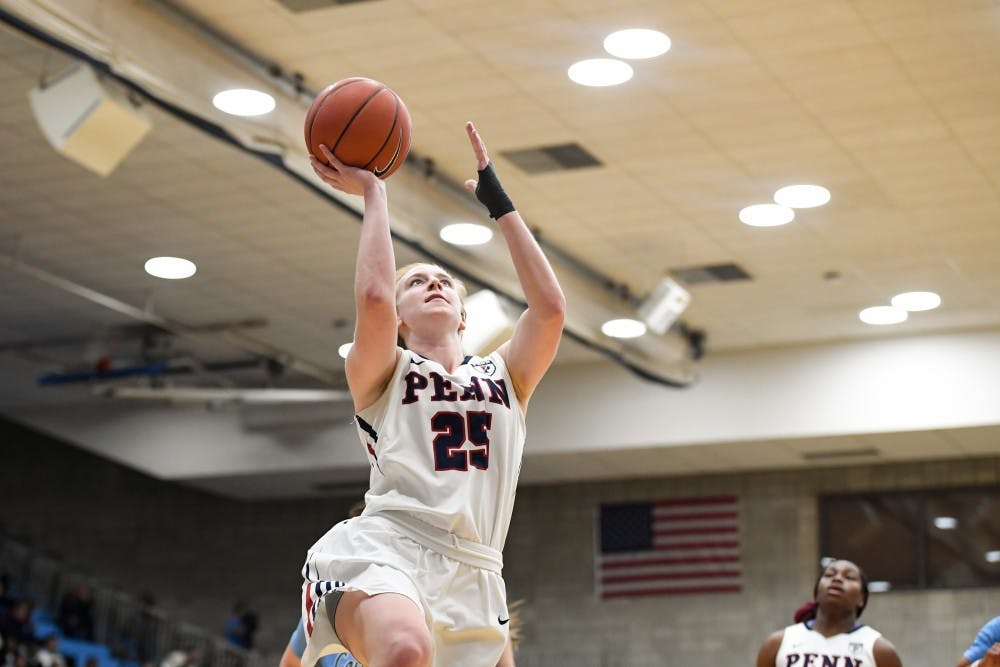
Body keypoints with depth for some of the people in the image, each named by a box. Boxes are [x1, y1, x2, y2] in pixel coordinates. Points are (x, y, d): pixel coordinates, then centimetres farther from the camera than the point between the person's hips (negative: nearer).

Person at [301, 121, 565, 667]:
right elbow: (373, 298, -6)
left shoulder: (505, 377, 25)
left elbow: (550, 306, 7)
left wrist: (497, 201, 12)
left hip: (472, 575, 4)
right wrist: (373, 194, 6)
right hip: (384, 550, -4)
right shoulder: (381, 375, 16)